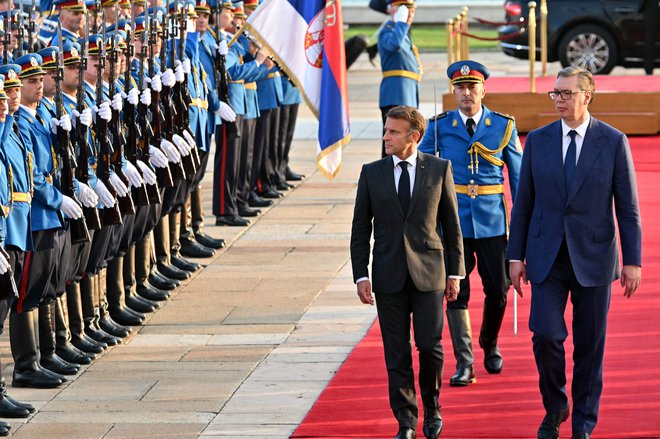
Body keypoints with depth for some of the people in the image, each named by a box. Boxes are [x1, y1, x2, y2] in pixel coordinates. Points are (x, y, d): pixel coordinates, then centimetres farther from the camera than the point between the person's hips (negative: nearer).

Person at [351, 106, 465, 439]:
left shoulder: (439, 169, 1)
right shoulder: (372, 173, 4)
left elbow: (451, 223, 5)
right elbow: (360, 229, 6)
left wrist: (455, 273, 3)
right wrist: (360, 276, -2)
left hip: (428, 273, -1)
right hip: (389, 276, 1)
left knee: (430, 345, -6)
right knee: (397, 353, 2)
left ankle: (432, 409, 19)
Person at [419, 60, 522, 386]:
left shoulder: (504, 126, 3)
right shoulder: (439, 127, 2)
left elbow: (518, 175, 7)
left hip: (492, 221, 1)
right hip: (452, 221, -1)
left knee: (498, 290, 7)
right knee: (456, 293, -3)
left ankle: (490, 344, 34)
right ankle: (464, 363, 3)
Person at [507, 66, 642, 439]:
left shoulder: (614, 142, -2)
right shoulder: (538, 141, 3)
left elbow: (628, 207, -1)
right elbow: (523, 203, 7)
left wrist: (633, 260, -5)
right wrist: (516, 255, 4)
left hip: (593, 257, -1)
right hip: (547, 257, 1)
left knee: (590, 344, 4)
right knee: (546, 335, -10)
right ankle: (555, 407, 14)